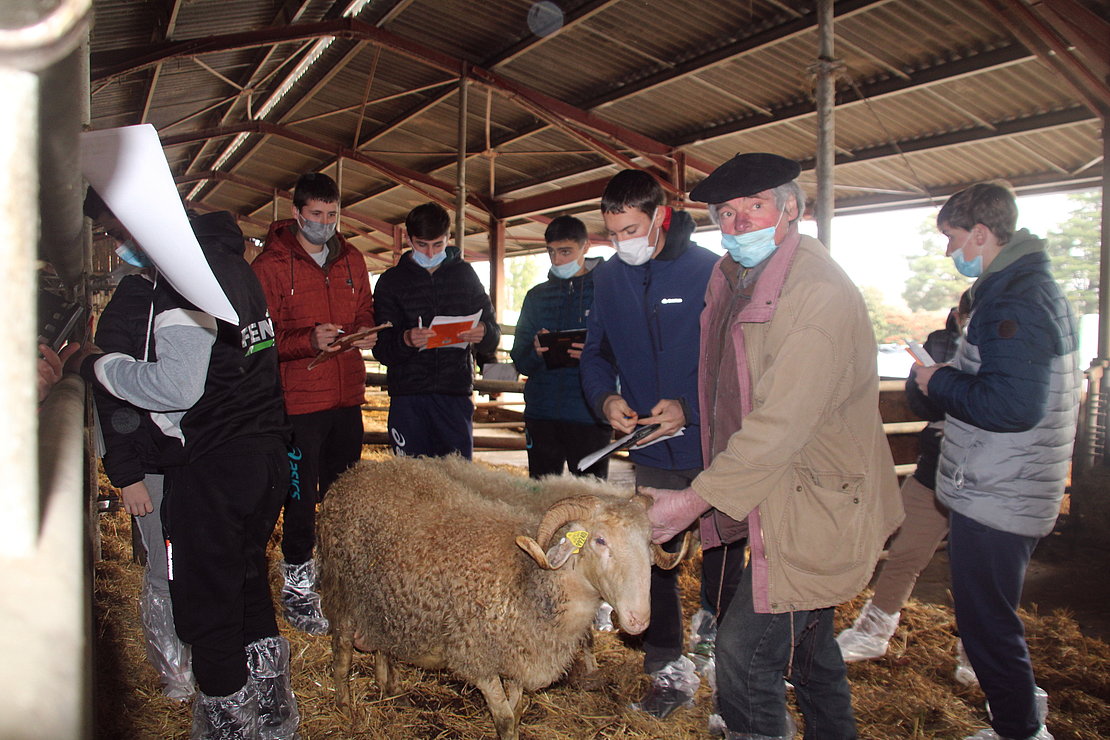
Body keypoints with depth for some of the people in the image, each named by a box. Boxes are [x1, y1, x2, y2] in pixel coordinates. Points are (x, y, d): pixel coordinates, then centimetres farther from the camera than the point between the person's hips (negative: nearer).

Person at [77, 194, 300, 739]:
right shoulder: (229, 258, 11)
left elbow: (176, 386, -23)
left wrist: (97, 366, -9)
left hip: (211, 467, -9)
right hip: (266, 453, 9)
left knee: (207, 603, 6)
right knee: (248, 582, 22)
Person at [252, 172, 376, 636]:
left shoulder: (351, 260, 12)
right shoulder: (270, 265, -5)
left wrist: (365, 334, -4)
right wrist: (310, 340, -24)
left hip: (347, 394, 5)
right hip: (298, 400, -5)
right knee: (301, 495, 1)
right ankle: (297, 586, 17)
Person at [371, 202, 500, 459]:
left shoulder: (464, 274, 12)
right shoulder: (392, 280, 8)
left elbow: (493, 336, 10)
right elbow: (381, 349, 0)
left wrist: (483, 334, -14)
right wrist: (405, 340, -22)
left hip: (456, 394, 1)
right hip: (408, 397, 0)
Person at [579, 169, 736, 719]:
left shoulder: (710, 271, -11)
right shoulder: (608, 279, 5)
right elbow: (596, 354, 11)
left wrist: (690, 409, -22)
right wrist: (605, 397, -9)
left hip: (711, 451, -4)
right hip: (649, 454, 5)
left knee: (722, 569, 8)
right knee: (652, 564, 14)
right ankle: (669, 673, 32)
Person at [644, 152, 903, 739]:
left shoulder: (819, 293, -23)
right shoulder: (731, 279, 6)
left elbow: (780, 427, -28)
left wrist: (694, 499, -27)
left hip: (814, 508, -9)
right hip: (774, 499, 9)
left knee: (745, 651, -6)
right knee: (807, 641, 24)